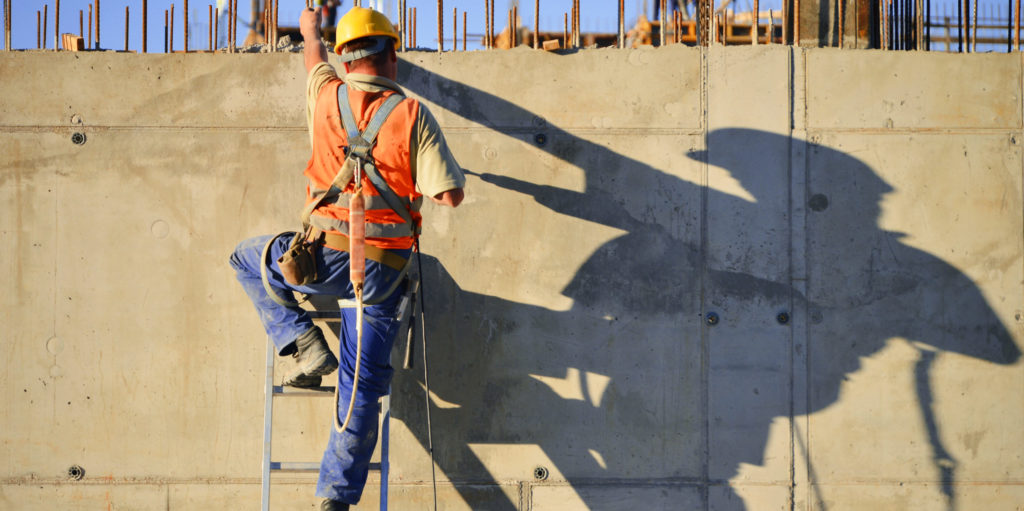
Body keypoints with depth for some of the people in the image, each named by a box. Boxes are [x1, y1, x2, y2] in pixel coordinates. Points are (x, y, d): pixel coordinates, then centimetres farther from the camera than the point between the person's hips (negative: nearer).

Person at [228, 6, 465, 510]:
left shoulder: (326, 96, 1)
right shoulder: (413, 115, -5)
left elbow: (314, 56, 27)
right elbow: (451, 194, -6)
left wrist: (310, 28, 49)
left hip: (325, 257, 0)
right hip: (385, 271, 0)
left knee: (246, 259, 28)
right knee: (362, 384, 10)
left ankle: (304, 343, 13)